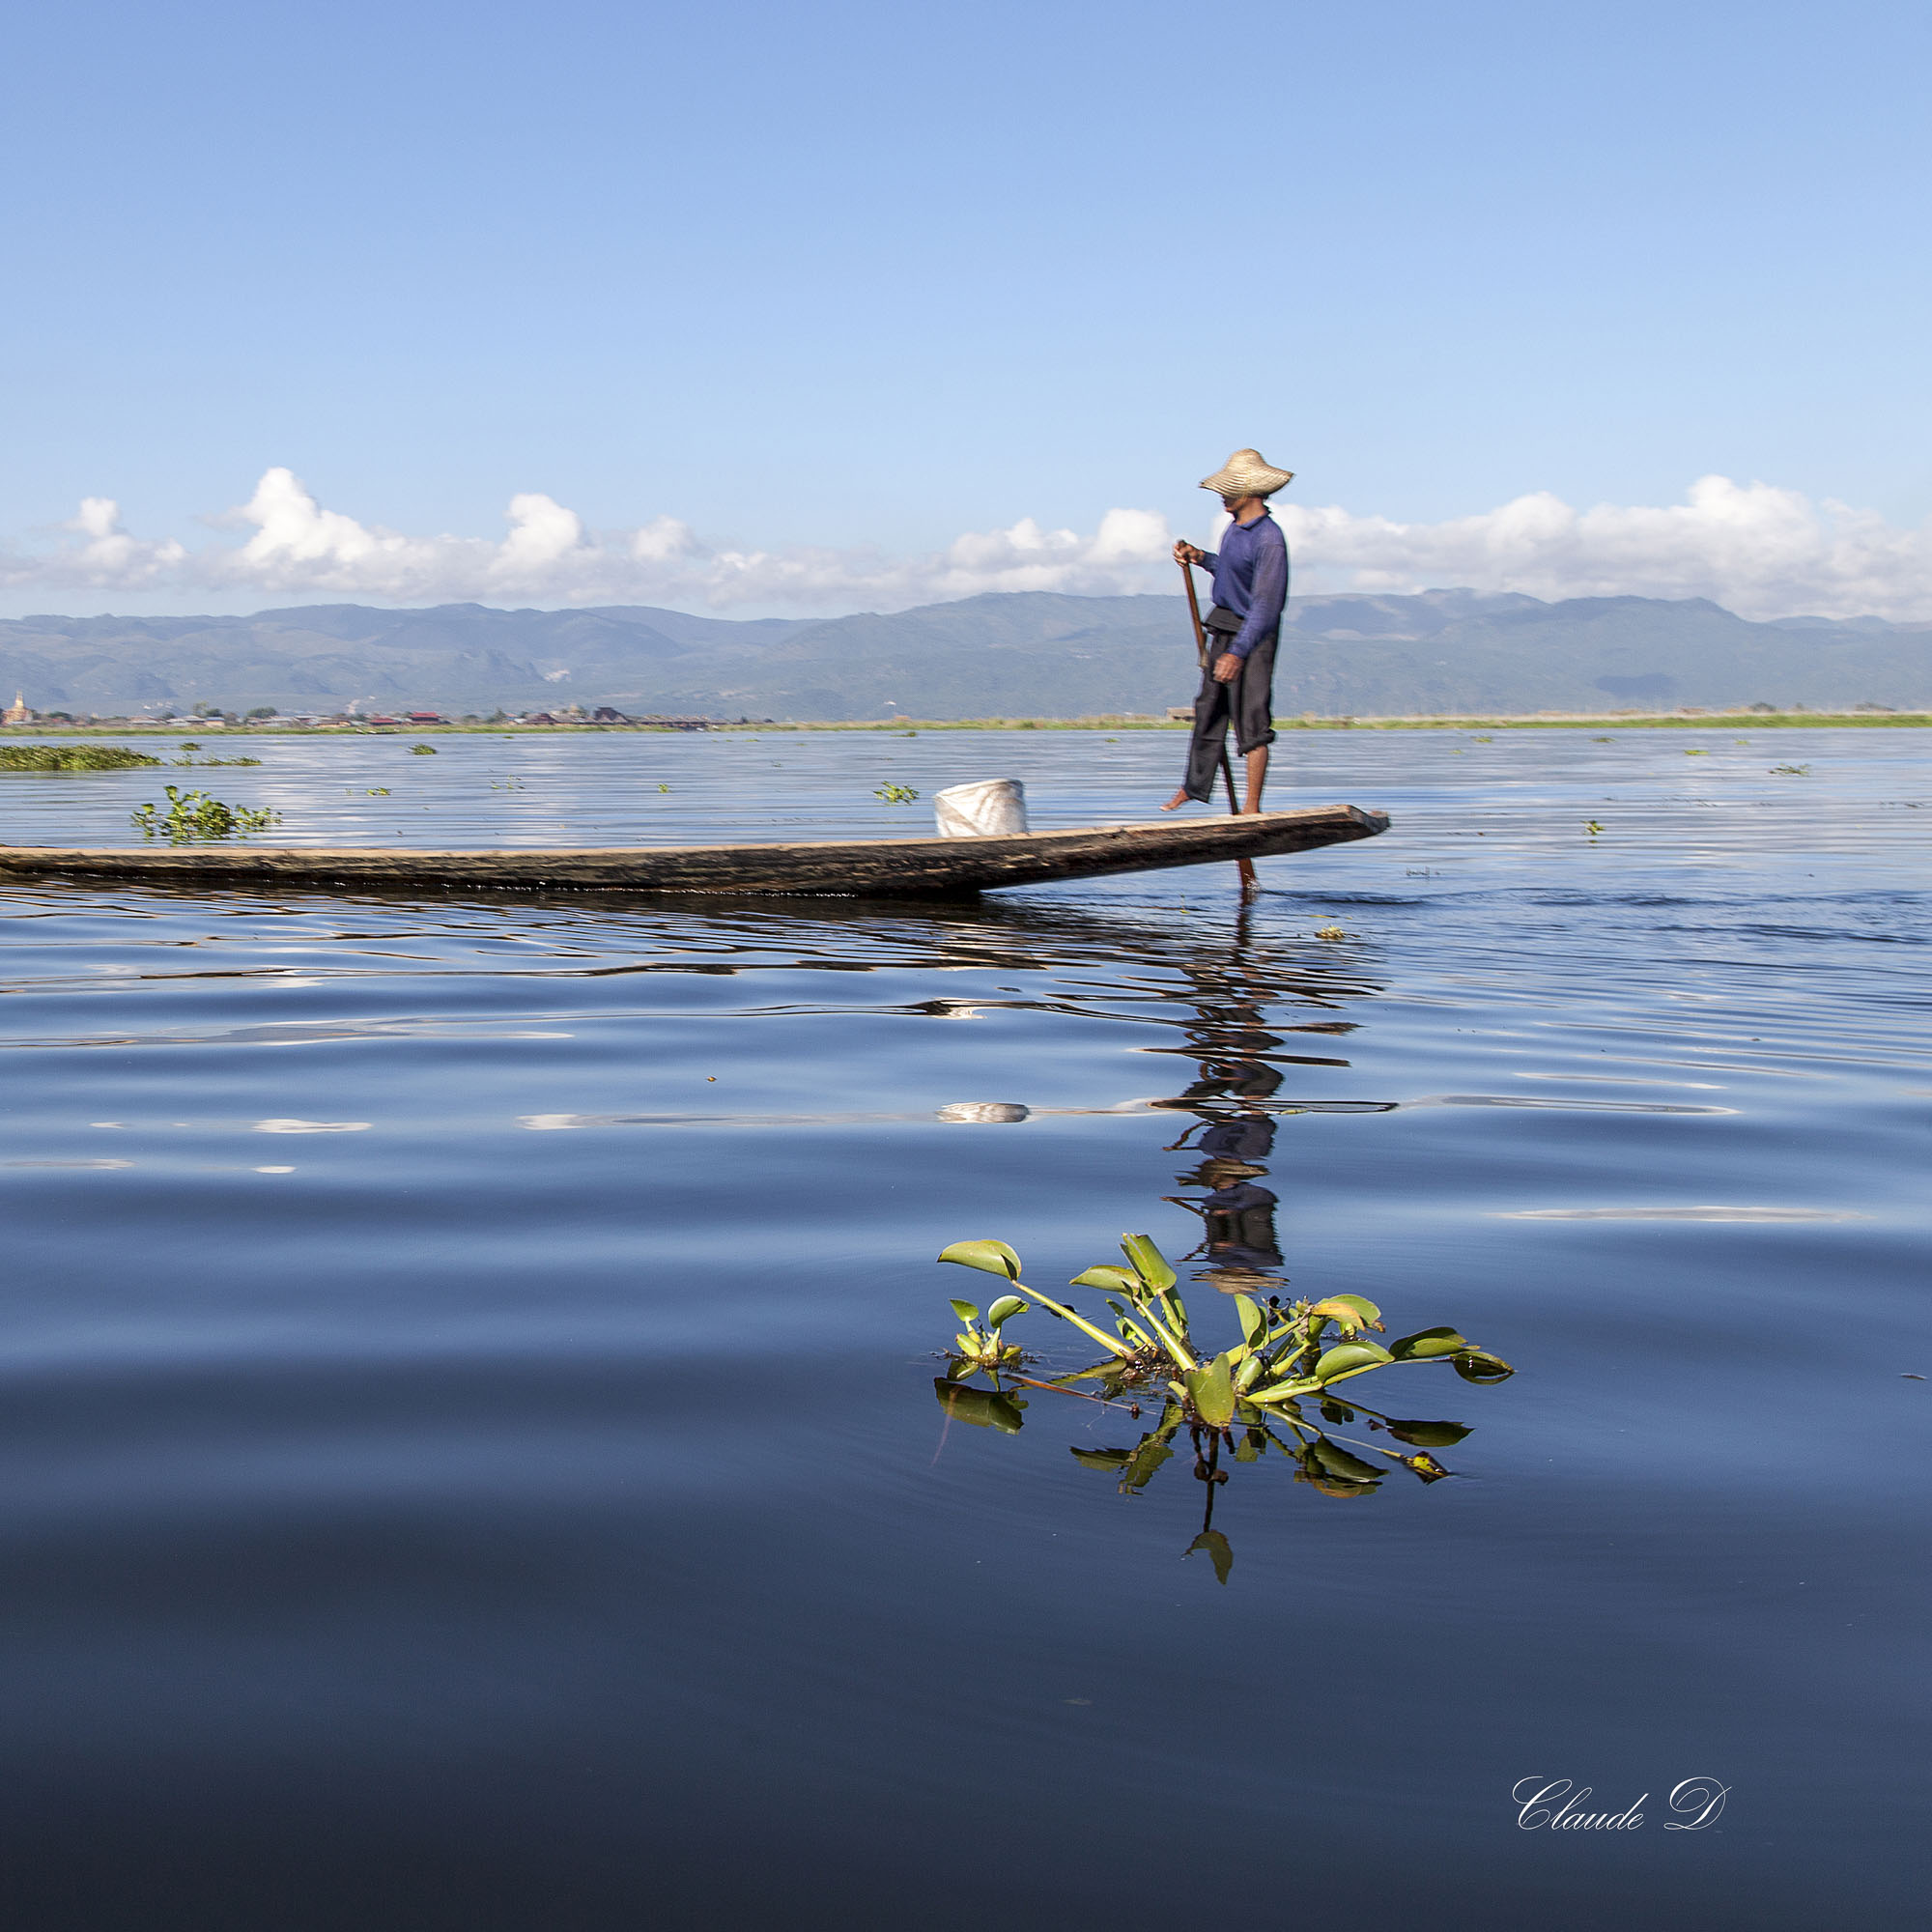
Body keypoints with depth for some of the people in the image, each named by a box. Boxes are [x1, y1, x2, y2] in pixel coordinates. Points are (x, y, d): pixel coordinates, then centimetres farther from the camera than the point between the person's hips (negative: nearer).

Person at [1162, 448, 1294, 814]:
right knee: (1209, 711, 19)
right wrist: (1202, 558, 12)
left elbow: (1266, 605, -26)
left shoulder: (1269, 540, -22)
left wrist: (1238, 652, -31)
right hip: (1223, 631, 9)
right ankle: (1194, 786, 34)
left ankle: (1252, 807, 1)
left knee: (1252, 722, -6)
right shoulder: (1237, 527, 6)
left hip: (1253, 636, -9)